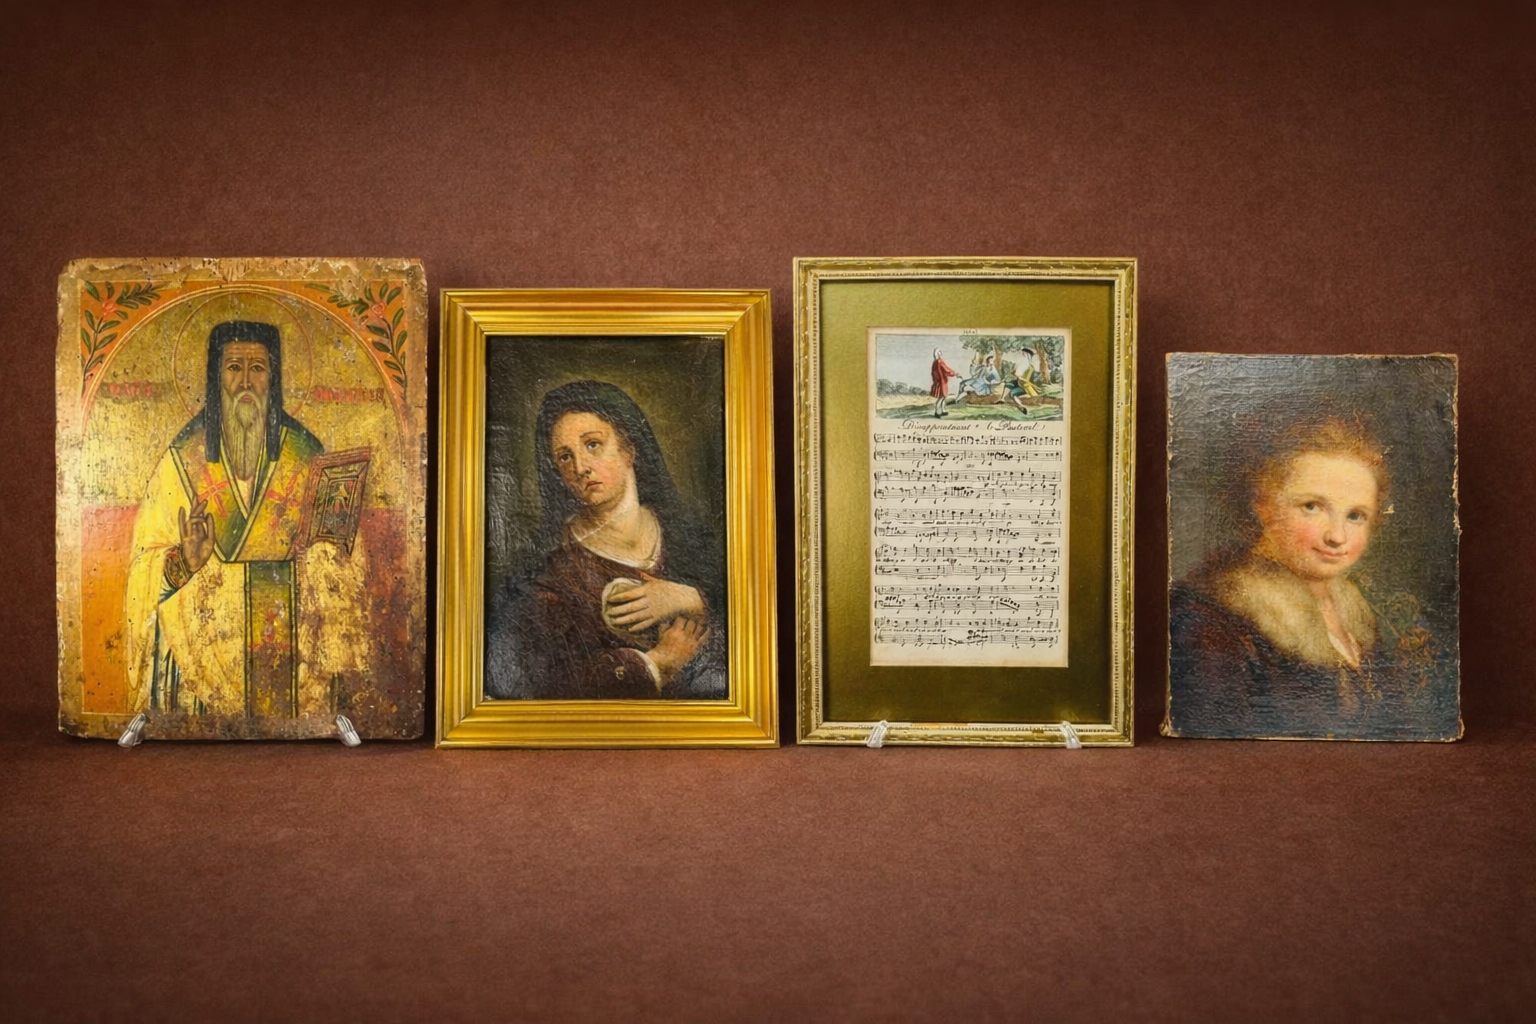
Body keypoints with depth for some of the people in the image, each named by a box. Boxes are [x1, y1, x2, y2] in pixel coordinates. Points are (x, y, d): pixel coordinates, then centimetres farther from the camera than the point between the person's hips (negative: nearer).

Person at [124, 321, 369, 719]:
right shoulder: (182, 460, -1)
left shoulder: (308, 457, 1)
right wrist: (181, 563, -21)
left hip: (289, 639, 1)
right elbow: (146, 562, -2)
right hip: (202, 640, 0)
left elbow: (339, 555, 4)